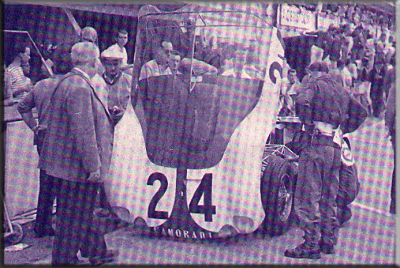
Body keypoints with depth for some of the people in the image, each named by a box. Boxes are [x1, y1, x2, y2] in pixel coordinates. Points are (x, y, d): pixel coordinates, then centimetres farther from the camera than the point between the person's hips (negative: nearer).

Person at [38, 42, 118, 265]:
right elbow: (84, 132, -26)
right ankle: (65, 259, 14)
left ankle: (96, 251, 36)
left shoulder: (69, 81, 10)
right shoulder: (80, 88, -24)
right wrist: (93, 165, -22)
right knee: (74, 215, 2)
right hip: (78, 165, -11)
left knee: (84, 210, 22)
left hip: (72, 163, 11)